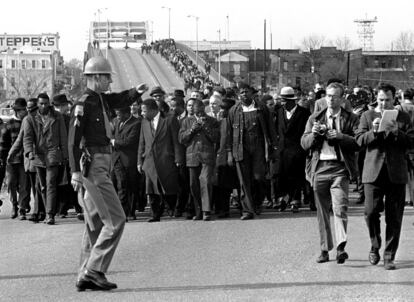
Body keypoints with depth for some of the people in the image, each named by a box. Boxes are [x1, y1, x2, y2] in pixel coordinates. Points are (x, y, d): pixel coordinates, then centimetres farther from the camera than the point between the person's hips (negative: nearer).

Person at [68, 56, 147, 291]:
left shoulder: (102, 100, 12)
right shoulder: (84, 104, -14)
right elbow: (74, 140, -18)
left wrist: (137, 92, -8)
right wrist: (76, 172, -23)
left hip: (102, 165, 10)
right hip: (93, 165, -10)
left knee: (96, 223, 12)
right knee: (115, 220, -11)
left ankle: (86, 276, 15)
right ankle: (94, 270, -10)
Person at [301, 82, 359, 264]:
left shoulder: (351, 119, 6)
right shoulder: (315, 119, 15)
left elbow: (358, 143, -5)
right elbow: (304, 143, 9)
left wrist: (340, 136, -18)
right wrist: (314, 134, -11)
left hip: (340, 169, -3)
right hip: (320, 167, 3)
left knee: (340, 208, -16)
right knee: (322, 211, 7)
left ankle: (341, 248, -21)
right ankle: (325, 250, 15)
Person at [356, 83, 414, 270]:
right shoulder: (368, 116, 10)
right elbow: (360, 140, -1)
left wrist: (396, 132, -13)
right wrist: (374, 131, -18)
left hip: (396, 173, 0)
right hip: (373, 171, 0)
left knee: (394, 218, 0)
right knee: (371, 211, -7)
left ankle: (389, 257, 7)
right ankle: (375, 246, 17)